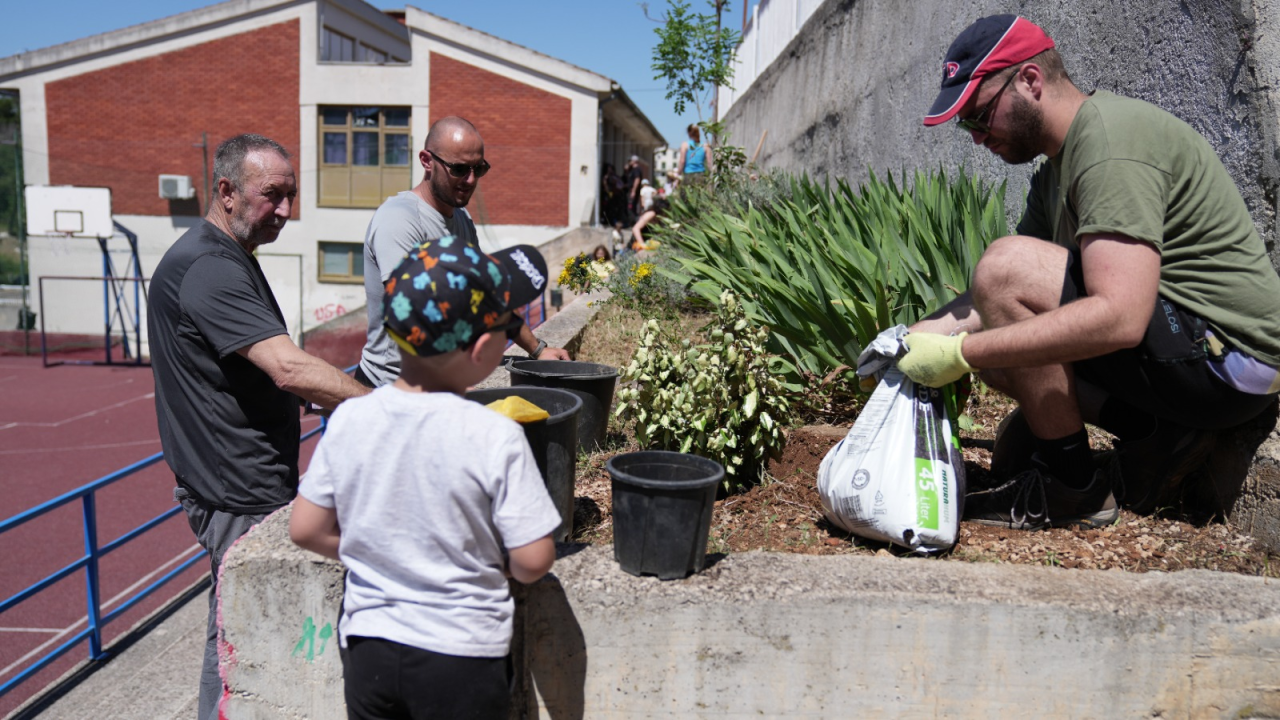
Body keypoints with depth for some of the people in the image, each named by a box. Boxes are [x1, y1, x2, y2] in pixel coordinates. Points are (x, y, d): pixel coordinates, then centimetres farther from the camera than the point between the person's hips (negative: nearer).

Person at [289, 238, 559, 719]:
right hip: (461, 657, -3)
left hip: (368, 646, 3)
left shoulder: (349, 420, -9)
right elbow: (532, 561, -17)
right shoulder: (496, 437, -21)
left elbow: (307, 530, 0)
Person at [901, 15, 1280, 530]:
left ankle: (1068, 488, -11)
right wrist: (921, 333, -6)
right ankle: (1157, 437, 2)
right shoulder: (1056, 172, 13)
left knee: (1007, 264, -23)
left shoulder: (1112, 140, -19)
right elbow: (1006, 301, 10)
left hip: (1227, 351, -10)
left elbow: (1119, 317, -31)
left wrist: (961, 353, -28)